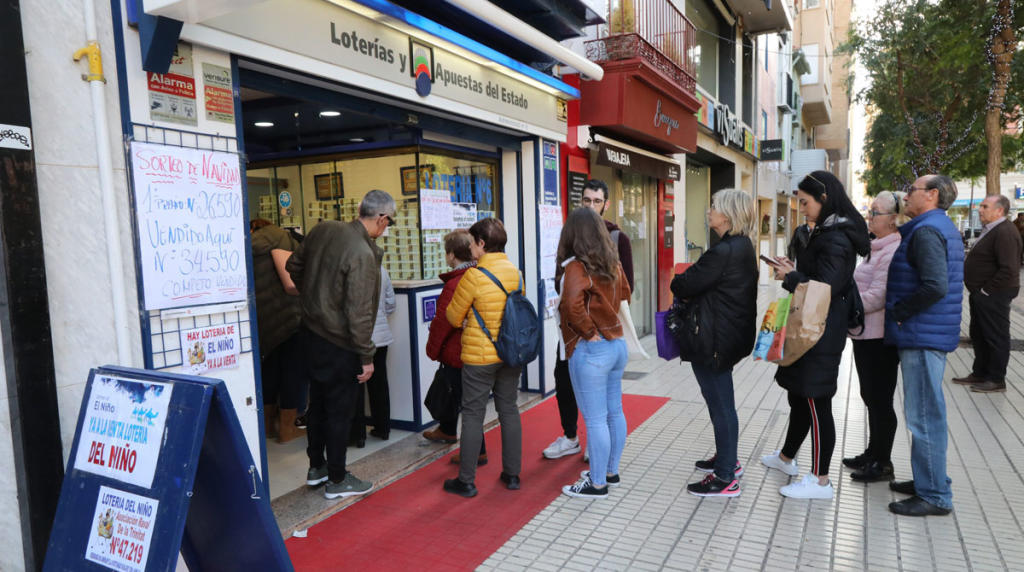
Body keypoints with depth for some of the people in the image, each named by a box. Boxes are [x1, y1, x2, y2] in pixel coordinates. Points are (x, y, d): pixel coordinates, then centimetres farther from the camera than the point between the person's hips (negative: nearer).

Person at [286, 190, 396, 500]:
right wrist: (367, 357, -16)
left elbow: (294, 265, 13)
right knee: (340, 412, 7)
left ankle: (316, 466, 37)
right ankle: (336, 480, 21)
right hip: (339, 344, -8)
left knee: (317, 402, 21)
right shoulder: (363, 254, -25)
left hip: (312, 332, 8)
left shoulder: (323, 229, -1)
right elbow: (358, 314, -24)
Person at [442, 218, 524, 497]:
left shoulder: (474, 275, -17)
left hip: (480, 356, -6)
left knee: (473, 414, 5)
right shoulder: (516, 271, 2)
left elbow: (453, 317, -8)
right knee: (509, 410, 15)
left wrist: (463, 318, 15)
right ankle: (512, 474, 23)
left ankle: (466, 481, 13)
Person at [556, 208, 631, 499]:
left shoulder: (576, 267, -16)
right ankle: (611, 471, 32)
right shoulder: (613, 264, 7)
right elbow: (624, 295, 23)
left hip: (590, 350, -8)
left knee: (595, 419, 1)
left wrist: (589, 331, -19)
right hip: (617, 343, 8)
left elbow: (572, 303, -32)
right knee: (614, 412, 17)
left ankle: (597, 483, 12)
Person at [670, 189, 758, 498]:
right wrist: (691, 293, -1)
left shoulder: (724, 252, -24)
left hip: (716, 341, -10)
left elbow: (684, 285, -18)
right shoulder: (743, 246, 9)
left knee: (721, 405, 1)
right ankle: (727, 459, 39)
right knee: (720, 401, 23)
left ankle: (725, 479, 13)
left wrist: (678, 283, 3)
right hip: (730, 335, 10)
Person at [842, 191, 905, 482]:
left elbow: (878, 296, -23)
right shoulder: (878, 248, 15)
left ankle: (883, 463, 13)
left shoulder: (893, 251, -17)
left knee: (880, 400, 1)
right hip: (866, 334, 10)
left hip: (879, 338, -10)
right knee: (871, 397, 18)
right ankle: (873, 453, 31)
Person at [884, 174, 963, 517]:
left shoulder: (926, 231, -16)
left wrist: (897, 313, -15)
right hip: (932, 334, 11)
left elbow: (935, 286, -27)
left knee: (924, 416, -4)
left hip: (922, 335, -11)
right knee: (928, 413, 18)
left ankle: (934, 495, 5)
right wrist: (899, 312, 15)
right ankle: (929, 480, 30)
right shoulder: (944, 228, 17)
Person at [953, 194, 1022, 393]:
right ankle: (980, 374, 29)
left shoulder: (1005, 232, -19)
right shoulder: (990, 230, 14)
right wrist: (977, 291, 15)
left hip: (993, 297, -10)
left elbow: (1009, 270, -26)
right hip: (981, 295, 10)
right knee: (979, 336, 18)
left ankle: (996, 380, 12)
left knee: (996, 338, 1)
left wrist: (987, 291, -19)